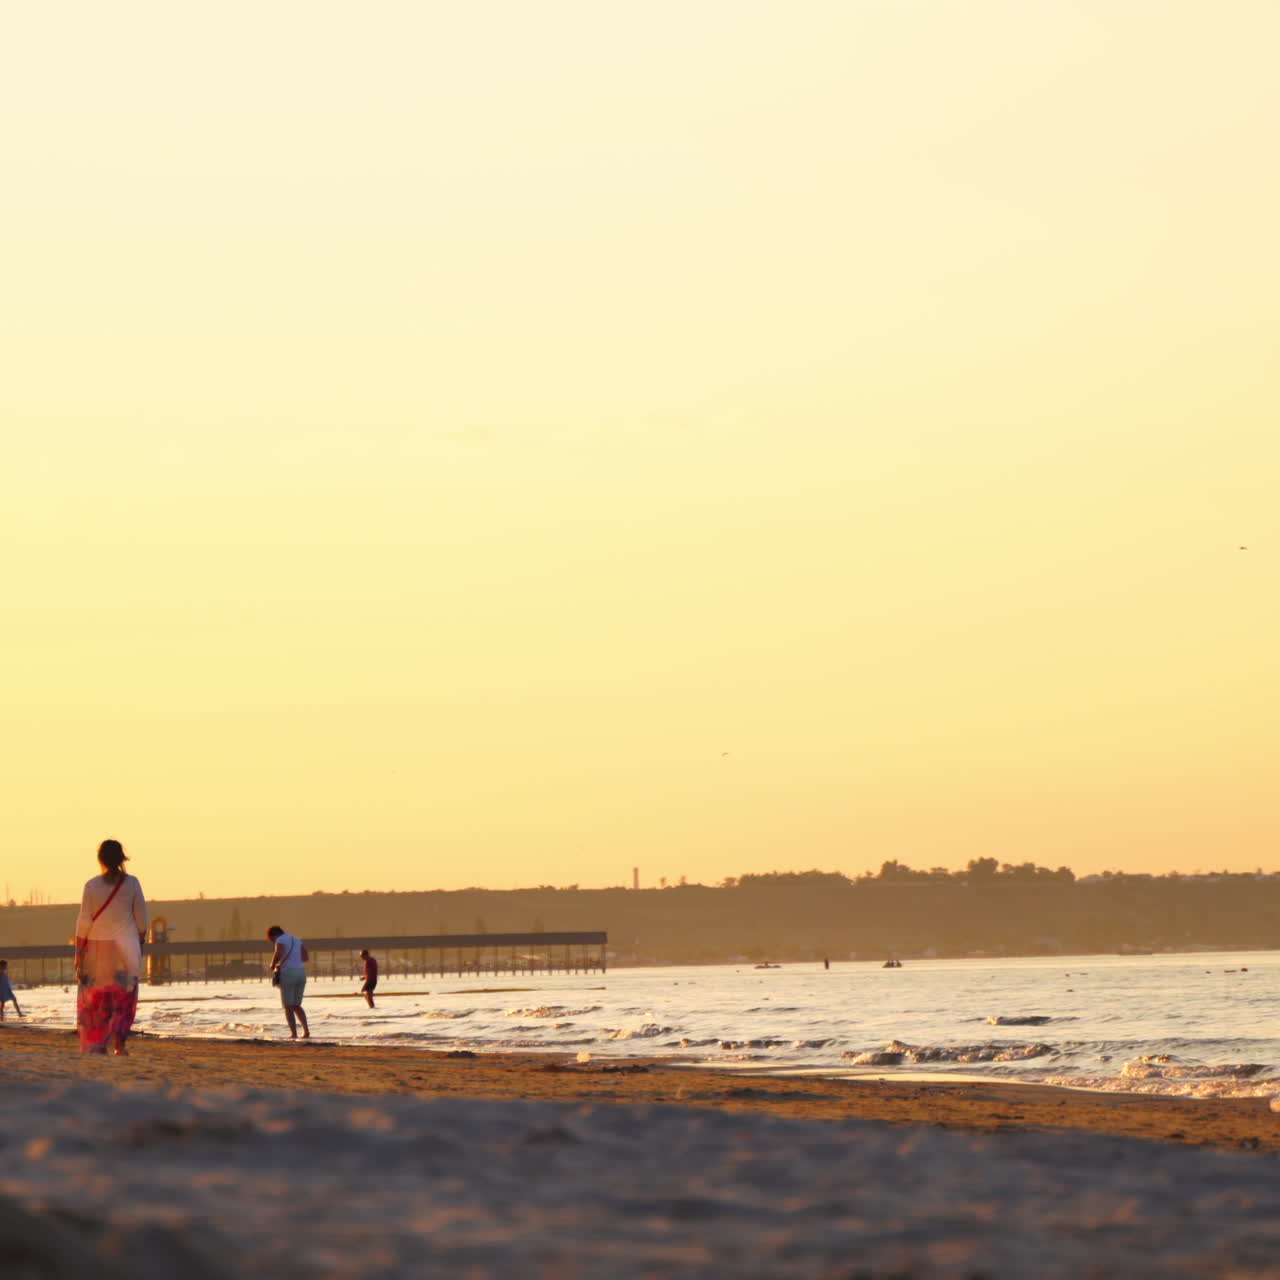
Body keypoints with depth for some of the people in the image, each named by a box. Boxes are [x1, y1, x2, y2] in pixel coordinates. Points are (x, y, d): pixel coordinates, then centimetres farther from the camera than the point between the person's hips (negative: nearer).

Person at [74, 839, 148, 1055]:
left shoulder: (92, 886, -6)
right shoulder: (132, 883, -4)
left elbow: (84, 922, -7)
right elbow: (141, 920, -1)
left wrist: (79, 954, -2)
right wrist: (140, 947, 11)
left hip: (97, 948, 0)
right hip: (125, 947, 0)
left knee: (96, 997, 11)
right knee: (124, 997, 9)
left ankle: (98, 1045, 9)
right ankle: (119, 1043, -4)